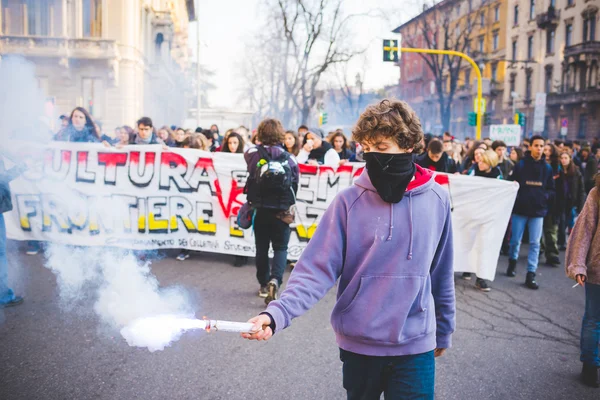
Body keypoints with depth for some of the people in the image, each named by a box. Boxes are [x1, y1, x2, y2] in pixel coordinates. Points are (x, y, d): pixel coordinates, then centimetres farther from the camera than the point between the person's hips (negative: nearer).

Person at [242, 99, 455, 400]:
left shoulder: (436, 200, -3)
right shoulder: (349, 201, -9)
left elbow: (441, 274, 7)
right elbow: (317, 268, -14)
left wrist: (444, 330, 15)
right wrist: (277, 313, -29)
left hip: (415, 346, 0)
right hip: (358, 343, 0)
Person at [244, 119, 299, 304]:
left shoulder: (253, 153, -5)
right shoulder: (289, 158, -3)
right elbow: (295, 184, 0)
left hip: (260, 209, 1)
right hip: (282, 210, -1)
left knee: (262, 248, 14)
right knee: (280, 248, 8)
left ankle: (264, 284, 22)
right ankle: (275, 280, -14)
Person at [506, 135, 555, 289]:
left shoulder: (547, 168, 5)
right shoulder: (520, 165, -2)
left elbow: (551, 190, 10)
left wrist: (544, 196, -9)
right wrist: (512, 205, -15)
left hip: (538, 211, 2)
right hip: (520, 209, -1)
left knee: (535, 244, 0)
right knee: (515, 240, 8)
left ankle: (530, 275, 3)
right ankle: (512, 262, 34)